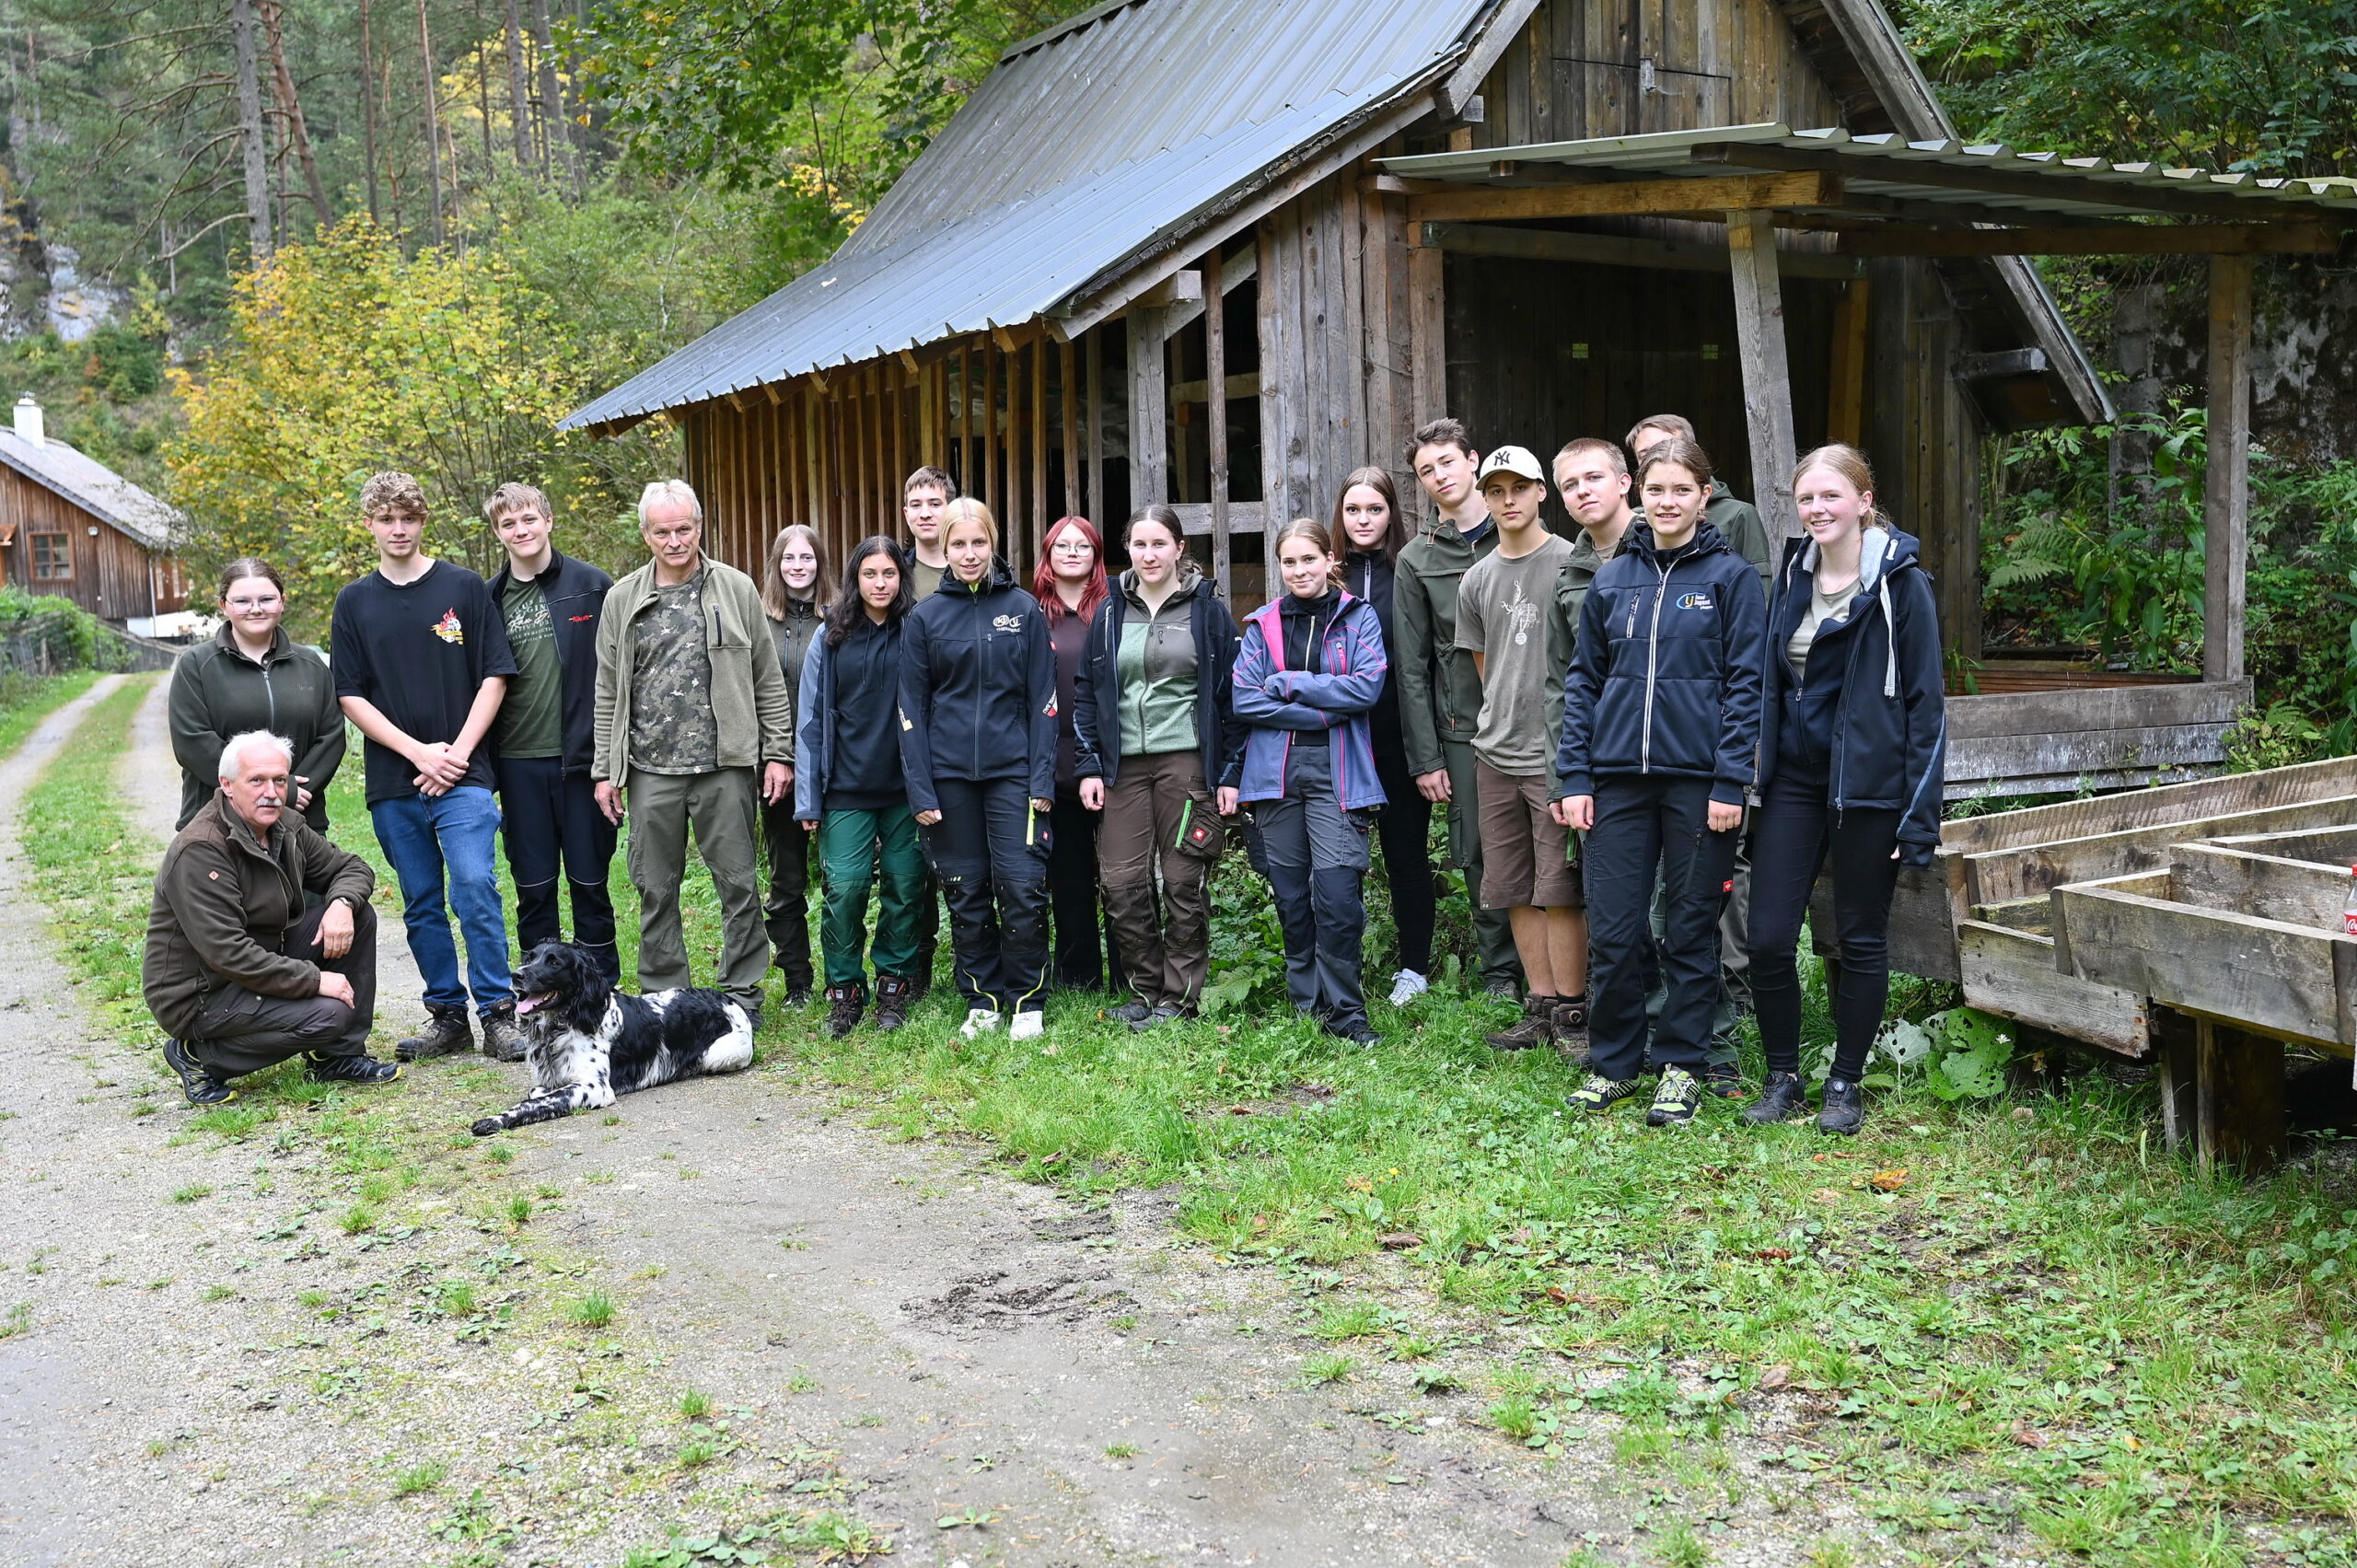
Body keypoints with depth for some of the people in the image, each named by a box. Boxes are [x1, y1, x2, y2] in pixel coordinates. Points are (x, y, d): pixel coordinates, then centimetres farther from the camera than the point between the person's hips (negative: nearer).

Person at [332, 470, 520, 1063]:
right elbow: (350, 696, 5)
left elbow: (494, 676, 2)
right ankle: (447, 1016, 18)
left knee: (475, 888, -15)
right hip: (392, 782, 3)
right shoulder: (355, 602, 9)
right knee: (421, 906, 8)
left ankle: (498, 1015, -7)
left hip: (462, 776, -3)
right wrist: (419, 752, -7)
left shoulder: (464, 588, 4)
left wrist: (457, 753, -8)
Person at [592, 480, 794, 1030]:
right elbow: (608, 690, 10)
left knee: (739, 885, 3)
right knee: (655, 890, 7)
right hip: (650, 770, 2)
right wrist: (605, 769, 7)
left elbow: (768, 680, 5)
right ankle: (663, 998, 19)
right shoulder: (622, 599, 8)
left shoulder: (736, 589, 4)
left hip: (726, 765, -2)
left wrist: (778, 753, 0)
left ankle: (742, 995, 15)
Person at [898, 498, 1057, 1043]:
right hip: (949, 773, 1)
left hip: (1013, 771, -1)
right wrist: (920, 788, -3)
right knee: (966, 895, 6)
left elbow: (1043, 699, 2)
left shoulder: (1024, 609, 3)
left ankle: (1027, 1001, 10)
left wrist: (1042, 778, -5)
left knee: (1022, 889, -5)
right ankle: (983, 1002, 19)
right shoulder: (925, 616, 5)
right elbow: (912, 707, 4)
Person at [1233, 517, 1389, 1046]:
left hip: (1335, 772, -3)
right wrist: (1321, 711, -9)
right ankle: (1305, 1007, 18)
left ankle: (1344, 1011, -3)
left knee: (1337, 894, -13)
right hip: (1275, 771, 3)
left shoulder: (1358, 617, 6)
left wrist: (1288, 683, -7)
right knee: (1291, 895, 6)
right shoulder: (1263, 624, 11)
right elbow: (1244, 699, 0)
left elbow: (1367, 686, -9)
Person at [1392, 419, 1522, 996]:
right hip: (1463, 730, 0)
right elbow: (1411, 667, 5)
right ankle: (1500, 973, 15)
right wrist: (1424, 758, 0)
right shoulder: (1416, 561, 7)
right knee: (1481, 855, 3)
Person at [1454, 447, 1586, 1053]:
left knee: (1558, 890, -4)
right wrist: (1505, 719, 13)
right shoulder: (1476, 581, 12)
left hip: (1556, 752, -6)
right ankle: (1541, 1008, 18)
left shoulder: (1570, 564, -4)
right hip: (1495, 754, 6)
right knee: (1515, 890, 9)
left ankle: (1572, 1010, 5)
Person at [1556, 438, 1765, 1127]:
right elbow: (1583, 680, 10)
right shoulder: (1612, 579, 10)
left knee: (1691, 930, 7)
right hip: (1619, 779, 3)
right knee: (1612, 931, 3)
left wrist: (1730, 781, -11)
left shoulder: (1731, 577, 0)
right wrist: (1574, 777, 3)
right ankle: (1612, 1063, 19)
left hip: (1698, 780, -3)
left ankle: (1680, 1065, 19)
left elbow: (1745, 683, -4)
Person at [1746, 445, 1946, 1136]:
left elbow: (1926, 701, -8)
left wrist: (1920, 812, -12)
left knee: (1860, 940, 7)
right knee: (1768, 937, -1)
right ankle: (1783, 1078, 16)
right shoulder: (1793, 575, 9)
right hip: (1794, 780, 5)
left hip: (1868, 786, -4)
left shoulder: (1900, 583, -7)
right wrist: (1753, 777, 11)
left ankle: (1845, 1085, 20)